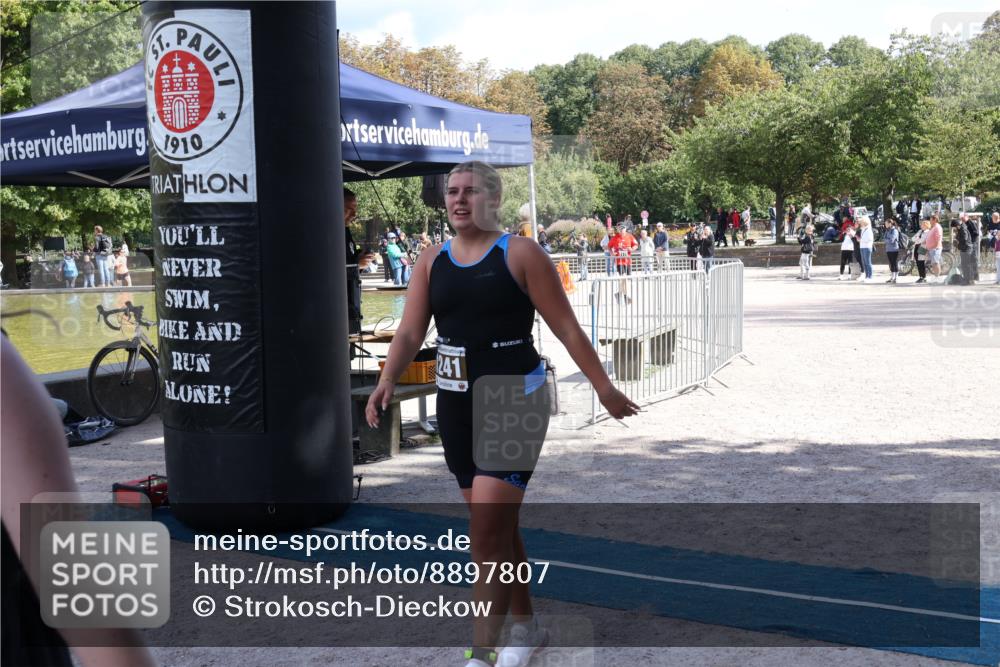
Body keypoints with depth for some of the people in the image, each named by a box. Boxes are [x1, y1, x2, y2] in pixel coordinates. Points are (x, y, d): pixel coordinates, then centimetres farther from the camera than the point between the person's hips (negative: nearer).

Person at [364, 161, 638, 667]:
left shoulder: (520, 254, -7)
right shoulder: (431, 262, 7)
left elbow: (566, 327, -5)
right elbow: (410, 332, 1)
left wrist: (604, 388, -4)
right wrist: (388, 381, -17)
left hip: (514, 402, -5)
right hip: (455, 404, 6)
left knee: (487, 533, -9)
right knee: (497, 527, 15)